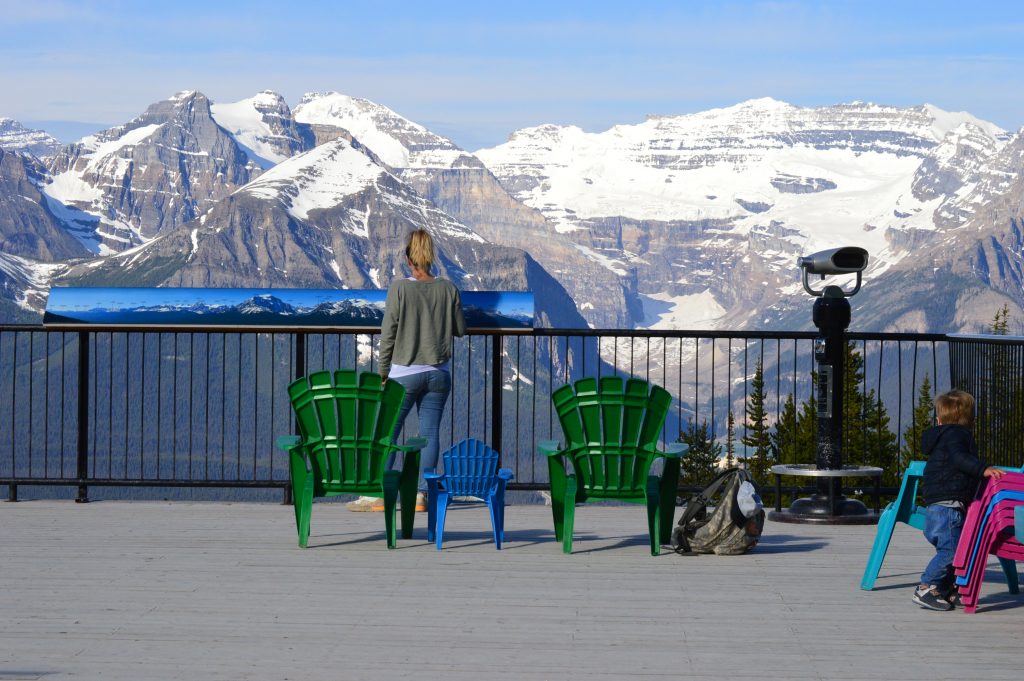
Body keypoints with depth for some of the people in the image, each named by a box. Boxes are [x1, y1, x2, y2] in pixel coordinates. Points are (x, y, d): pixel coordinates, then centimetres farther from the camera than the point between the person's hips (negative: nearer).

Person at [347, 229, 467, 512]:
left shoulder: (399, 288, -10)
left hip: (405, 374, -3)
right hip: (438, 374, 3)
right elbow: (460, 329, 9)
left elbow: (388, 333, -7)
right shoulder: (448, 289, -1)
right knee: (429, 433, 5)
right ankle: (421, 494, 3)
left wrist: (384, 372, 1)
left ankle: (378, 493, 2)